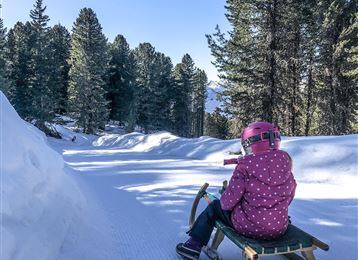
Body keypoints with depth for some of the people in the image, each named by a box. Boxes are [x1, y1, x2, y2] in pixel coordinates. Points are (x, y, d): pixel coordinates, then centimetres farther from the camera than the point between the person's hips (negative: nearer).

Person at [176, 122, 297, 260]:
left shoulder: (245, 166, -19)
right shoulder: (285, 164, -4)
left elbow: (230, 200, -17)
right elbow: (289, 197, 7)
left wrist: (223, 202, 7)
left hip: (248, 227, -5)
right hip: (279, 229, 5)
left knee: (214, 207, 20)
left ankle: (194, 245, 23)